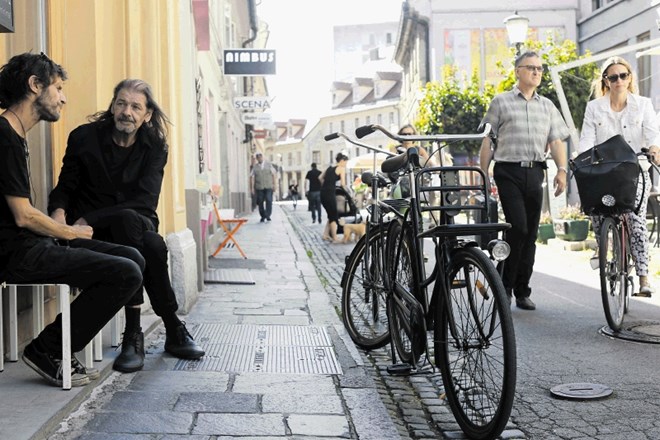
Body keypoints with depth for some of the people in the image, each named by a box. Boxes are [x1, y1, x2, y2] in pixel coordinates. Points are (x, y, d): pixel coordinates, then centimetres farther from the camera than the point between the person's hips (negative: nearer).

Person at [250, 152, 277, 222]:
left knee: (269, 201, -14)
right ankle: (263, 216, 13)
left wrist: (274, 183, 5)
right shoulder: (254, 167, 4)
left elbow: (274, 174, 13)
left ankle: (268, 216, -12)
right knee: (260, 202, 1)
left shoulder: (268, 165, 9)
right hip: (259, 187, 0)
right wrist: (252, 187, -5)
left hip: (268, 187, 0)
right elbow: (252, 177, 1)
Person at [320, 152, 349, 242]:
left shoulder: (330, 167, 19)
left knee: (331, 215, 17)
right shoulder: (341, 168, -1)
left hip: (323, 192, 7)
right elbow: (343, 184, -6)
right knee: (334, 216, 2)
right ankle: (335, 238, 4)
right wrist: (348, 192, 6)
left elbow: (320, 178, 17)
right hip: (330, 193, -7)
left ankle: (325, 234, 14)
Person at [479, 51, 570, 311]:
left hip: (535, 173, 4)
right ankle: (505, 286, -2)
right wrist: (484, 174, -4)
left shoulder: (547, 106, 18)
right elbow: (487, 141, 3)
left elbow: (556, 140, 11)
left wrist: (562, 170, -6)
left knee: (531, 234, 5)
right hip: (509, 172, -4)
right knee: (518, 227, -16)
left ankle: (522, 292, 13)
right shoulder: (501, 102, 6)